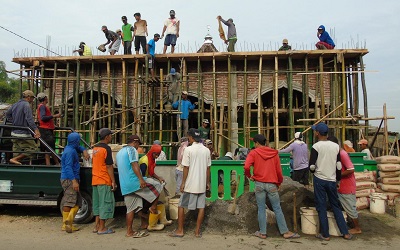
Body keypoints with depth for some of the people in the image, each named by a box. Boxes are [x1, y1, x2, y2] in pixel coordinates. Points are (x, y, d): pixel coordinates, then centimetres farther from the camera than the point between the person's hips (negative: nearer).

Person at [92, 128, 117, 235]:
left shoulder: (95, 148, 13)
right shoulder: (106, 148, -14)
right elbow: (109, 166, -17)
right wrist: (113, 181, -13)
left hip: (95, 180, 9)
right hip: (104, 181, -9)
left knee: (98, 202, 14)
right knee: (106, 203, -1)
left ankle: (97, 226, 20)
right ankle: (102, 228, 4)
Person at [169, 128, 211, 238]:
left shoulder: (189, 149, -11)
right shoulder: (206, 150, 3)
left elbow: (186, 168, -11)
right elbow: (208, 168, 6)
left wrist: (183, 183, -4)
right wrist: (207, 182, 15)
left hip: (190, 184, -4)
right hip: (202, 184, 5)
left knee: (181, 206, 9)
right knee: (201, 207, 9)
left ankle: (180, 230, 14)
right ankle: (197, 231, 15)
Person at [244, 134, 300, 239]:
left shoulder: (254, 153, -4)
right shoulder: (274, 153, 4)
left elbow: (246, 167, -18)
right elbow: (279, 170, 4)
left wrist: (249, 176, 1)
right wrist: (279, 183, 18)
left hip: (259, 184, -1)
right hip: (272, 184, 2)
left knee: (261, 209, 8)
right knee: (277, 209, 10)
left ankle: (262, 233, 17)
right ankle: (285, 232, 16)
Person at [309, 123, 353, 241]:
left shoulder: (316, 146, -12)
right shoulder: (336, 146, 2)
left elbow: (312, 166, -14)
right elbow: (339, 166, 4)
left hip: (319, 180, -4)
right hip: (332, 180, 4)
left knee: (321, 207, 5)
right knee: (336, 206, 16)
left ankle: (325, 234, 12)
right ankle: (345, 232, 19)